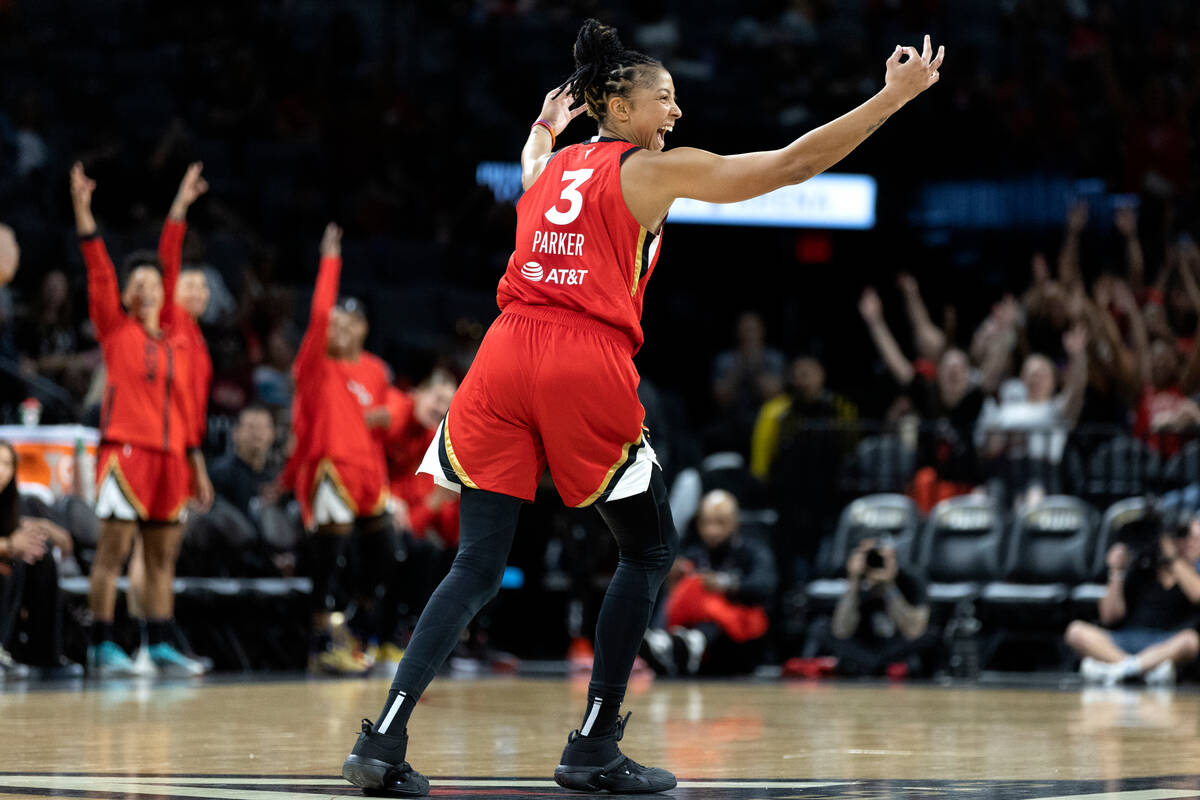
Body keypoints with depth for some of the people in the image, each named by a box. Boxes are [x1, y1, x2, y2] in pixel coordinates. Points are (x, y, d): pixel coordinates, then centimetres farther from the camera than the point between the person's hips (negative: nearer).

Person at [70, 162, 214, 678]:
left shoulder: (175, 346, 18)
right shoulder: (115, 328, 6)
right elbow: (98, 270, -5)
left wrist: (197, 467, 16)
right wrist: (82, 209, -14)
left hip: (169, 456, 5)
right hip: (124, 448, -5)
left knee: (163, 553, 6)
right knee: (113, 546, -9)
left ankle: (160, 645, 10)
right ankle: (103, 647, -9)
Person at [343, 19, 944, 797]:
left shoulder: (549, 166, 22)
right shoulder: (655, 171, 5)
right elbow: (795, 163, 3)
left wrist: (547, 125, 69)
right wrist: (895, 95, 7)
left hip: (507, 355, 5)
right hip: (588, 365, -5)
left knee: (478, 565, 5)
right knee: (651, 549, 13)